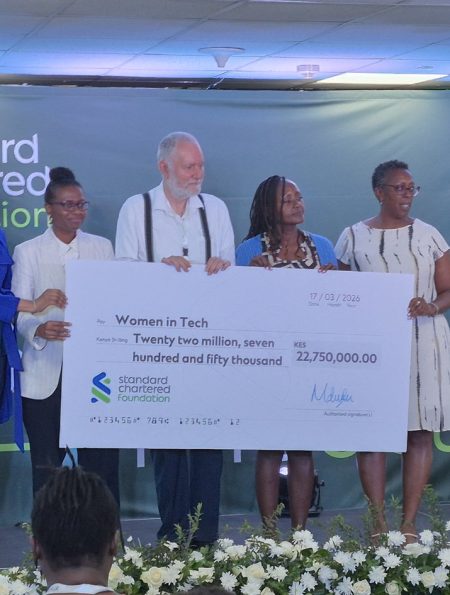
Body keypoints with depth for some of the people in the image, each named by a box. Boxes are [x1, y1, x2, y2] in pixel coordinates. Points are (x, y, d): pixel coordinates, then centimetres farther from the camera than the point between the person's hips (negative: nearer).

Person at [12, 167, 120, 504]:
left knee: (101, 462, -4)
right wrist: (39, 329, -23)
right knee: (46, 464, -1)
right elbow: (19, 311, -1)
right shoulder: (28, 252, 6)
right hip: (46, 375, -1)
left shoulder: (102, 247, 13)